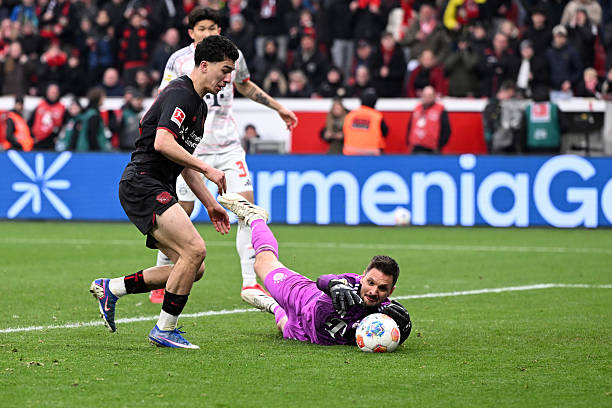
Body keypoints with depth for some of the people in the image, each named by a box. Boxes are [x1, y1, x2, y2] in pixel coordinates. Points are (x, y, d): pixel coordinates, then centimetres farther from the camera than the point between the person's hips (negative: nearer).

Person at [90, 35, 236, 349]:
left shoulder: (199, 105, 21)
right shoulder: (179, 94, -12)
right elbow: (163, 143, -26)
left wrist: (210, 203, 24)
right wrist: (206, 169, -21)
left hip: (160, 192, 10)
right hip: (142, 184, -10)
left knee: (194, 269, 3)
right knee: (194, 250, -22)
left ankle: (112, 288, 14)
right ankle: (164, 330, -10)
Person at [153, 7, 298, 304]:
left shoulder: (233, 55, 4)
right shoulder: (179, 60, -7)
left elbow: (244, 85, 24)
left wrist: (278, 107, 26)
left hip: (228, 144, 3)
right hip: (191, 146, -3)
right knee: (181, 215, -5)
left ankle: (250, 283, -3)